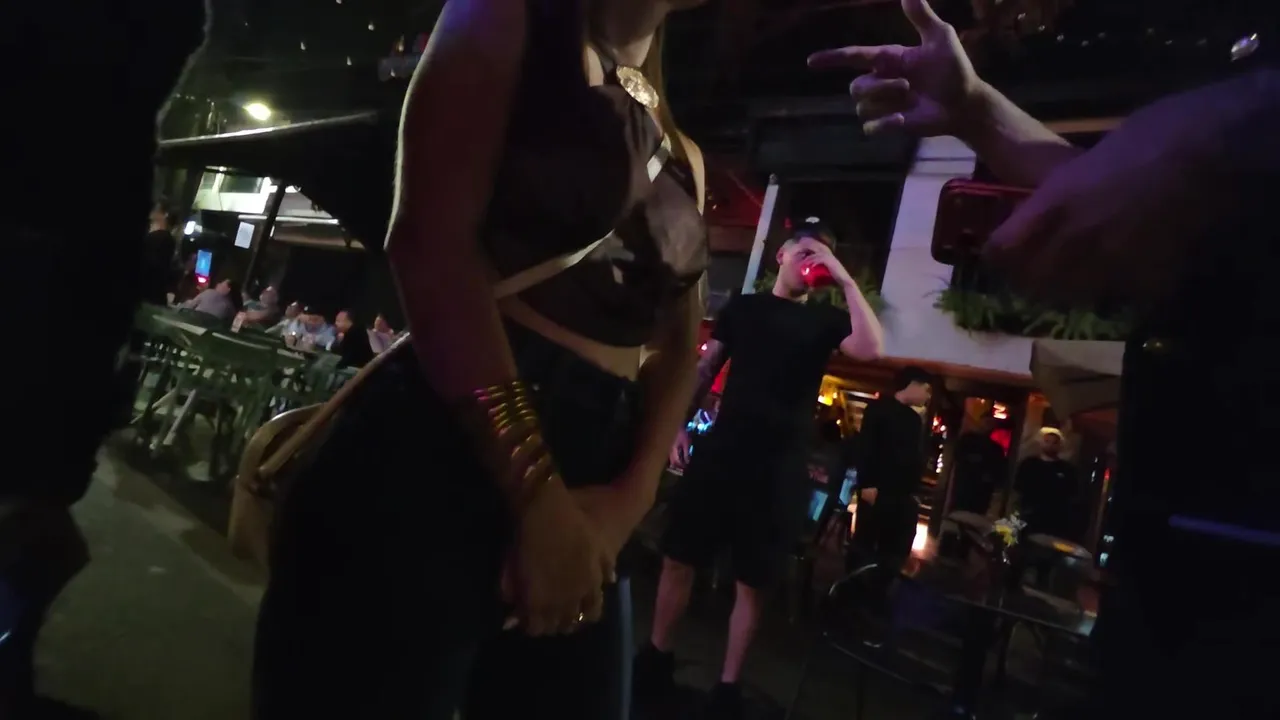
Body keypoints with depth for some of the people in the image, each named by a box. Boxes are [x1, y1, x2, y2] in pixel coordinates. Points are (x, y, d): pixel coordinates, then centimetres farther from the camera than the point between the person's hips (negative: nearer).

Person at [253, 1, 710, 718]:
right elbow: (431, 241, -11)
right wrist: (537, 490, -16)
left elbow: (679, 346, 12)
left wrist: (631, 496, -6)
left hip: (592, 495, 6)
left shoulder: (683, 154, 20)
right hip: (443, 443, -6)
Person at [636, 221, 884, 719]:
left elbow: (871, 349, -14)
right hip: (720, 454, 1)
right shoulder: (742, 308, 11)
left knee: (752, 582, 6)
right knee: (678, 559, 5)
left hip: (779, 470, -1)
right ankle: (657, 658, 26)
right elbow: (705, 369, 12)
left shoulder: (825, 319, 7)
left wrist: (846, 280, -12)